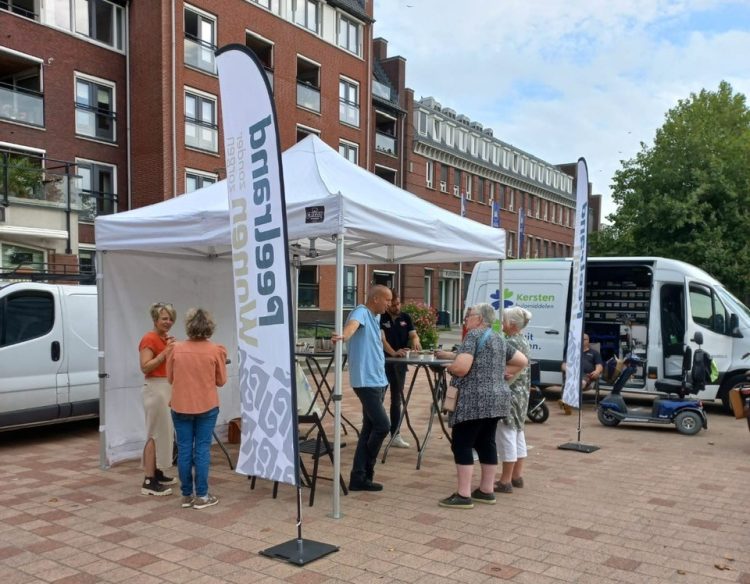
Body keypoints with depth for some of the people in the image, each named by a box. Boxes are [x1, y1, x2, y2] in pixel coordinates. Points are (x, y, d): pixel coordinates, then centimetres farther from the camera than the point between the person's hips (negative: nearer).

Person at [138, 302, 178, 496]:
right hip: (156, 389, -10)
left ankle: (157, 473, 22)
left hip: (168, 388, 10)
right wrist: (165, 352, -22)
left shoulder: (166, 339, 14)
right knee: (155, 434, -9)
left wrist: (172, 350, 8)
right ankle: (149, 482, -6)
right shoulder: (149, 339, -13)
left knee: (164, 432, 13)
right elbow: (145, 367, -21)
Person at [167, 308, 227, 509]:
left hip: (180, 406, 2)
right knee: (202, 450, 4)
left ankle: (187, 495, 16)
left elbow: (170, 377, 8)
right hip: (207, 406, -2)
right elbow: (221, 380, 1)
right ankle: (201, 496, 7)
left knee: (184, 450, 8)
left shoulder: (176, 349, -3)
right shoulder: (215, 350, -8)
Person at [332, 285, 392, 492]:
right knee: (382, 425, -11)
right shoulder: (361, 312, -13)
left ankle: (359, 477, 14)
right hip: (366, 382, -10)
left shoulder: (376, 317, 14)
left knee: (369, 428, 9)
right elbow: (352, 325, -38)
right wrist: (343, 336, -59)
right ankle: (365, 472, 6)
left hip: (378, 381, 10)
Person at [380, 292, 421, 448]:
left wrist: (415, 341, -29)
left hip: (400, 363, 5)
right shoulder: (380, 318, -9)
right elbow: (382, 339, -20)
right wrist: (393, 352, -38)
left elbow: (413, 334, -4)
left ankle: (395, 435, 16)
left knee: (397, 399, 10)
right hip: (383, 362, -4)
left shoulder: (406, 318, 5)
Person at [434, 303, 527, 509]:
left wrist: (449, 367, 0)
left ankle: (463, 495, -1)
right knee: (486, 443, 14)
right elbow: (522, 361, 22)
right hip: (496, 399, 9)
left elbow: (461, 367, -21)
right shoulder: (498, 339, 17)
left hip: (476, 400, -9)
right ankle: (486, 491, 20)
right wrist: (500, 373, 15)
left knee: (462, 444, -2)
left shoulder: (474, 335, -9)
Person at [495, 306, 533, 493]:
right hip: (521, 394, 10)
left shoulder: (510, 343, -18)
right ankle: (517, 476, 24)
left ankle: (505, 481, 1)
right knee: (517, 433, 15)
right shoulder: (524, 341, 12)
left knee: (506, 436, -4)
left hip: (510, 394, -10)